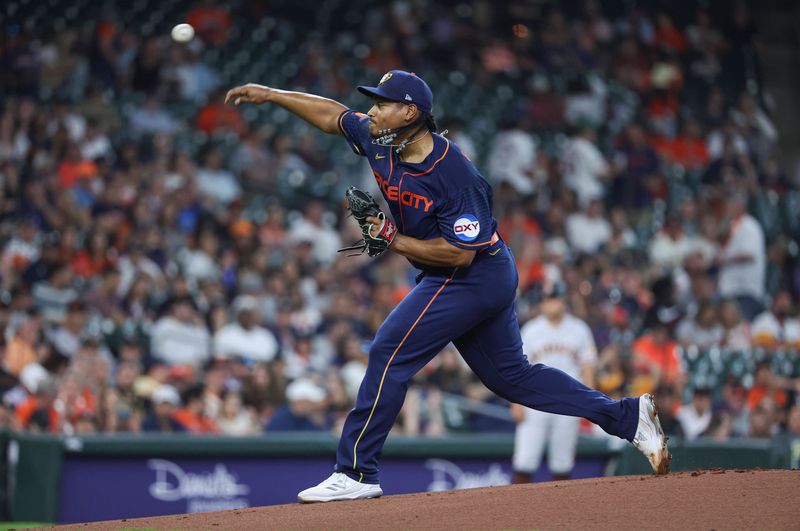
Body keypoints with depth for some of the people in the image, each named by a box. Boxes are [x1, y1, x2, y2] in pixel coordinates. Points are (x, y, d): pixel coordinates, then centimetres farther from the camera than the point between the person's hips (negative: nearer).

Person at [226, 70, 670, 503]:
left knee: (390, 355, -11)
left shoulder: (454, 175, -27)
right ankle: (629, 416, 16)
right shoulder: (379, 141, -3)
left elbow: (460, 253, -26)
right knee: (511, 375, 14)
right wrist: (269, 94, 13)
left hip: (472, 277, -9)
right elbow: (332, 114, 13)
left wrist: (391, 239, -22)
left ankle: (356, 475, -7)